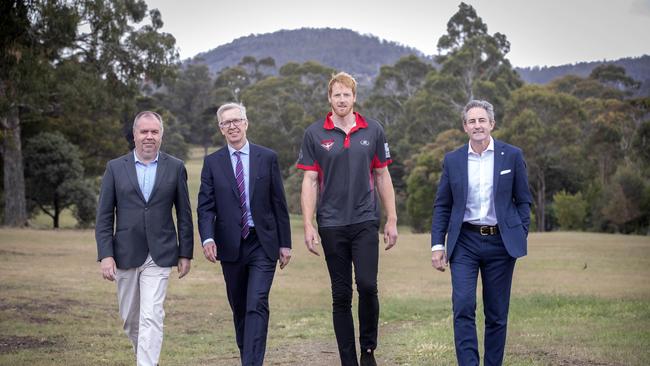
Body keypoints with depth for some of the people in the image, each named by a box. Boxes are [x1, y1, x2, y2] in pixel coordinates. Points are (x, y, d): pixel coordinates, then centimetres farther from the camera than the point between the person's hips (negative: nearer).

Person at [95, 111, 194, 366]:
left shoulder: (175, 168, 3)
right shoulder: (115, 168, 3)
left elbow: (184, 214, 6)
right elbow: (104, 216, 1)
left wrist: (185, 253, 3)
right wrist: (105, 255, -7)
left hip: (159, 256, -2)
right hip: (125, 256, 2)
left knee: (151, 317, -12)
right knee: (130, 319, 14)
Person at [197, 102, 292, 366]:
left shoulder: (267, 158, 4)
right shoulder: (212, 163, 5)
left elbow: (279, 203, 5)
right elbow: (205, 206, 0)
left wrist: (285, 243, 4)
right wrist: (208, 238, -17)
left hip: (263, 244, -2)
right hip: (230, 246, 2)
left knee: (257, 305, -13)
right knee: (239, 308, 11)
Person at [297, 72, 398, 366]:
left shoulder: (373, 131, 5)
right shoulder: (315, 134, 2)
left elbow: (382, 177, 9)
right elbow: (310, 181, 0)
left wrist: (392, 220, 6)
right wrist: (308, 226, -7)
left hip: (365, 221, 0)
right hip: (332, 225, 0)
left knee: (367, 285, -13)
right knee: (341, 294, 4)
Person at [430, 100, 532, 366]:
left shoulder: (512, 156, 2)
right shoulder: (452, 160, 5)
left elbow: (523, 201, 5)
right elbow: (442, 206, 8)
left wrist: (521, 239, -3)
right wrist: (437, 244, 1)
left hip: (500, 243, 0)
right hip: (465, 243, 0)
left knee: (497, 314, 6)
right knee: (463, 306, -13)